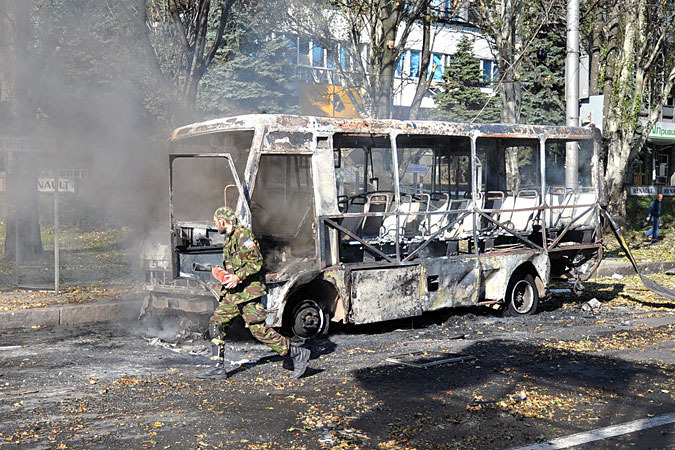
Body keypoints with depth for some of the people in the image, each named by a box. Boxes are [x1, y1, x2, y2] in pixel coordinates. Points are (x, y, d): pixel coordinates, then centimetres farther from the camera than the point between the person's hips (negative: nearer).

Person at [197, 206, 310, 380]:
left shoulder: (242, 234, -11)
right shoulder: (230, 238, 19)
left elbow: (256, 262, -18)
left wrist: (238, 277, -23)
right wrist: (222, 272, 12)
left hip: (248, 291, -10)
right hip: (233, 293, 10)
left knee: (259, 329, -11)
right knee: (216, 323, 3)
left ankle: (297, 353, -2)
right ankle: (218, 369, 6)